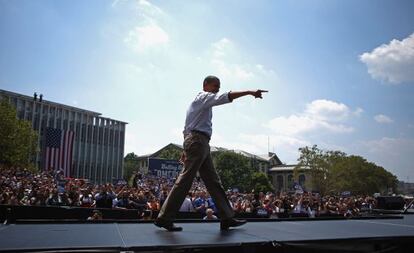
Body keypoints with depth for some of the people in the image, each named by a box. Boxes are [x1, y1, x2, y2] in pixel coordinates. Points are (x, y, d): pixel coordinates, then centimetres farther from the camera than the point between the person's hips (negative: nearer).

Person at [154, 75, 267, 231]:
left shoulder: (199, 101, 27)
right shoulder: (204, 97, 0)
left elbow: (187, 129, 25)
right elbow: (226, 97, -18)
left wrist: (186, 150, 22)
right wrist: (249, 92, -21)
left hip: (200, 144, 10)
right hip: (198, 141, -10)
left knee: (213, 182, 6)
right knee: (185, 181, -9)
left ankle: (227, 218, 7)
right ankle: (164, 218, -4)